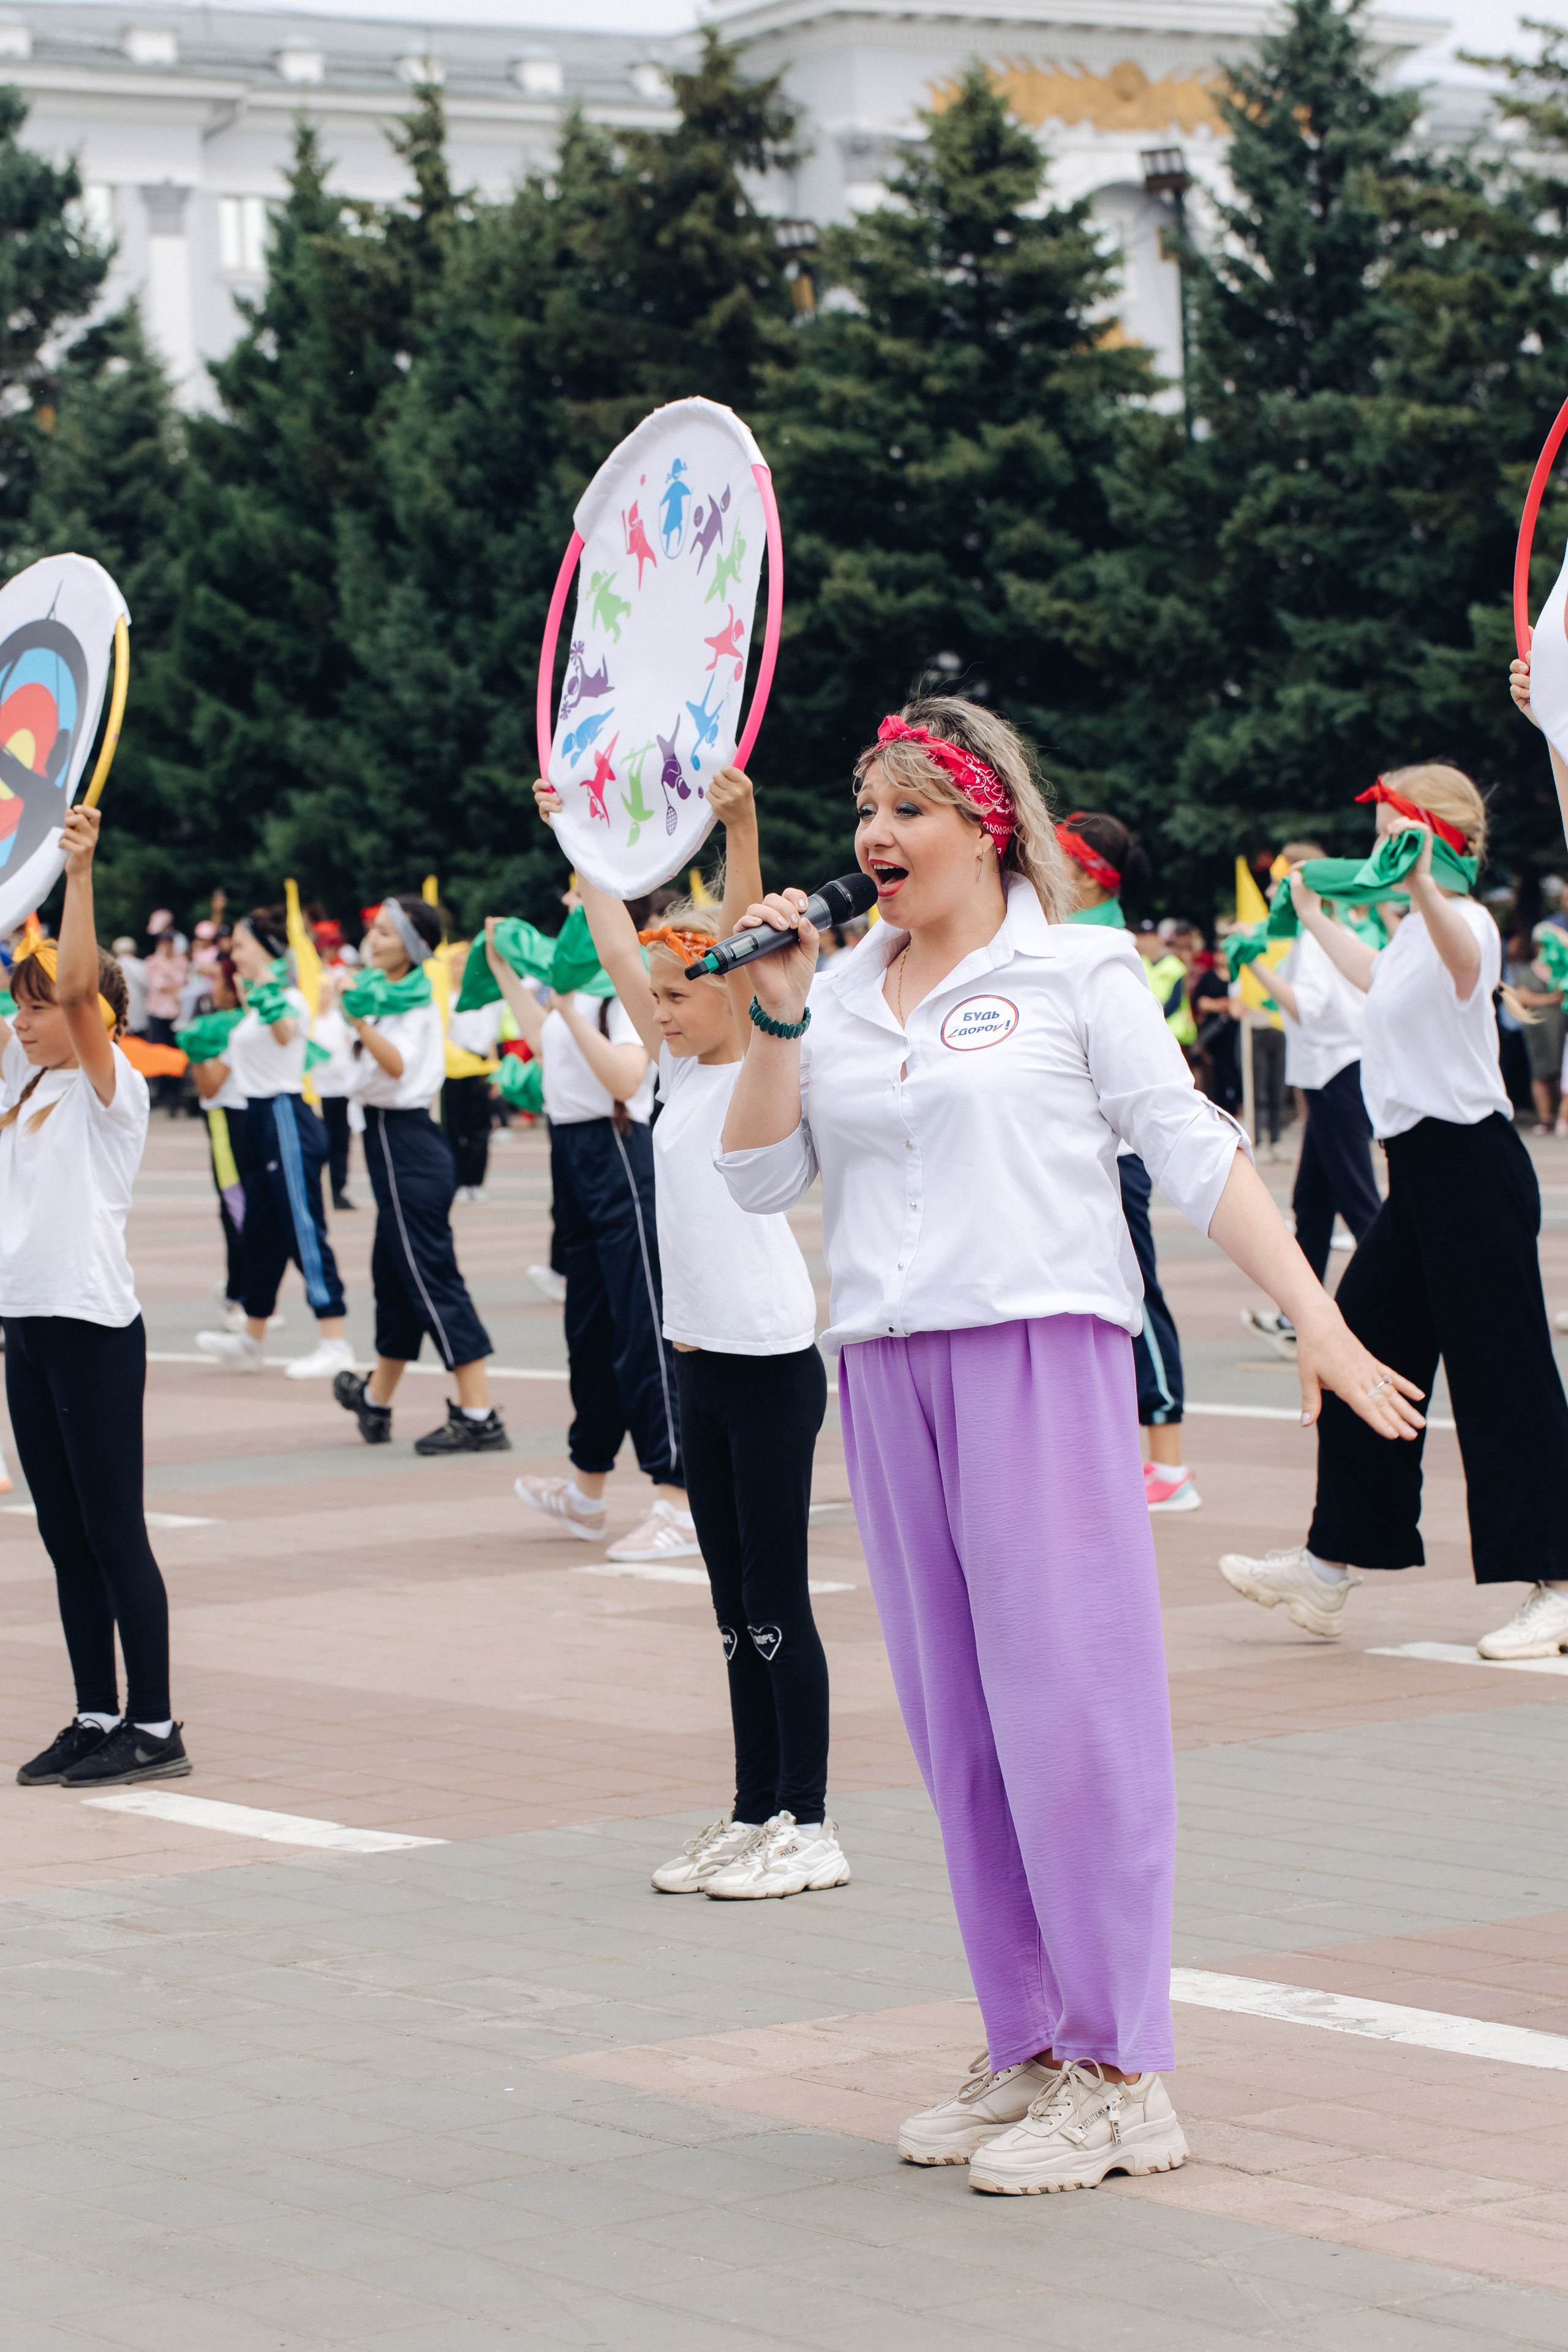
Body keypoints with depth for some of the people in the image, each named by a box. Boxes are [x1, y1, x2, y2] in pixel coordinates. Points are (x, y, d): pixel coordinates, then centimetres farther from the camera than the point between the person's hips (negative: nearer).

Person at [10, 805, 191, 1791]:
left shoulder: (110, 1087, -7)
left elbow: (79, 984, -22)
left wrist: (81, 874, -28)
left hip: (94, 1329, -8)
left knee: (115, 1532, -4)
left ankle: (155, 1728, 0)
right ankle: (98, 1719, 17)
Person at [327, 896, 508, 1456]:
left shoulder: (416, 1005, -13)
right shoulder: (383, 992, 14)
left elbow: (396, 1064, -31)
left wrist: (358, 1018, -42)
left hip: (405, 1139, -10)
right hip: (389, 1136, 10)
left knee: (431, 1277, -10)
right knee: (394, 1274, 20)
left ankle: (479, 1417, -12)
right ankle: (375, 1402, 35)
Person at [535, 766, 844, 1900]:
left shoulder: (762, 1068, -7)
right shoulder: (682, 1069, 12)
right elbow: (619, 945, 19)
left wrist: (740, 827, -33)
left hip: (772, 1363, -8)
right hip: (701, 1359, 8)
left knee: (777, 1602, -4)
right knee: (736, 1605, 11)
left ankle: (809, 1826, 2)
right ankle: (755, 1813, 17)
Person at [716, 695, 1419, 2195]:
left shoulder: (1075, 972, 1)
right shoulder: (843, 993, 15)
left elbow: (1192, 1153, -2)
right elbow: (761, 1177, 10)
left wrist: (1314, 1316, -10)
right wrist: (779, 1016, -1)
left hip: (1043, 1354, -5)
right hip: (885, 1372, 5)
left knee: (1070, 1706, -7)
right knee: (954, 1726, 7)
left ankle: (1120, 2075, -2)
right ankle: (1026, 2051, 16)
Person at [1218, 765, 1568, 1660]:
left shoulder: (1464, 923, -16)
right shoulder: (1413, 932, 14)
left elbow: (1462, 956, -43)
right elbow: (1379, 977, 39)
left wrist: (1421, 884, -62)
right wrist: (1315, 915, 49)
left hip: (1470, 1163, -10)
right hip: (1422, 1170, 10)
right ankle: (1329, 1568, 21)